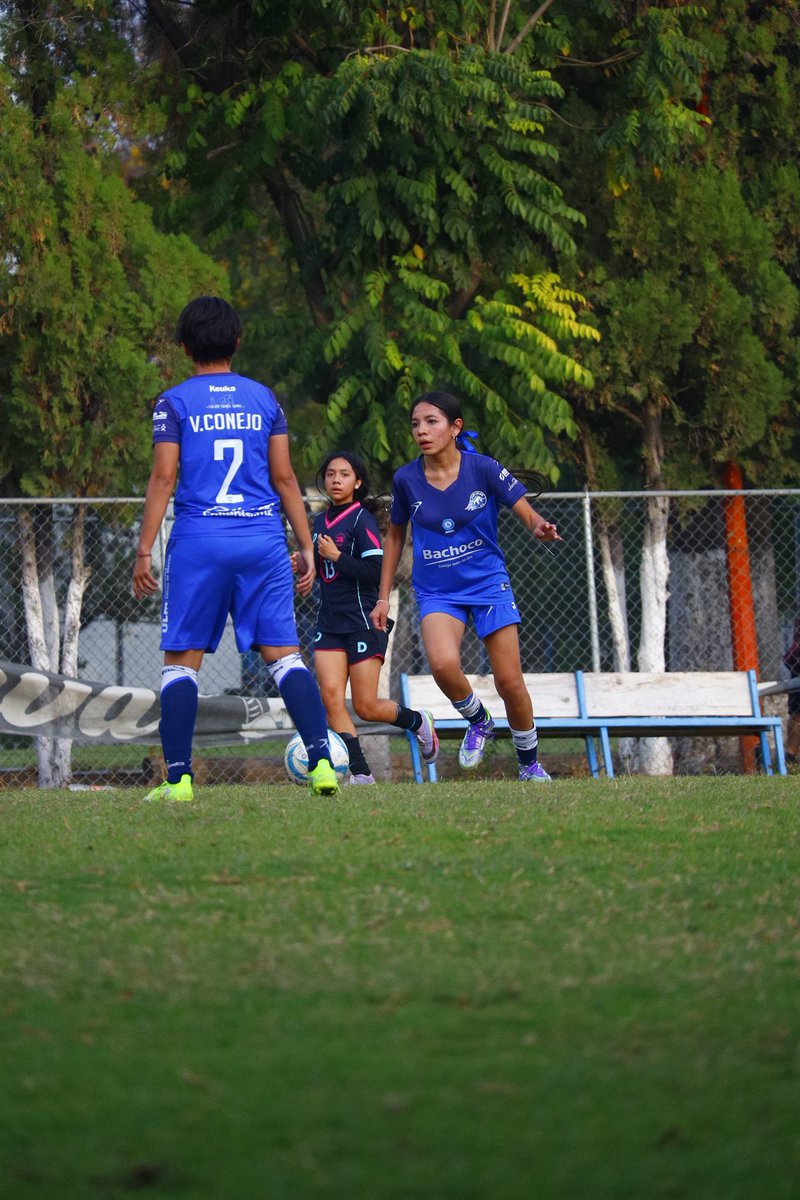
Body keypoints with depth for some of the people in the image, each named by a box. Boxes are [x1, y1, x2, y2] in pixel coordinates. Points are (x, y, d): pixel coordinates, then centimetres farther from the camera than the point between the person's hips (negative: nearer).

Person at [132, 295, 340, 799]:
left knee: (182, 660, 4)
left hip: (198, 542, -2)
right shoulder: (263, 399, 9)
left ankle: (178, 778, -3)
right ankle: (322, 761, -11)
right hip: (263, 540, 2)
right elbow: (284, 477, 8)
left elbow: (164, 478, -4)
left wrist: (144, 551, -1)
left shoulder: (174, 403, 1)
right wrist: (307, 546, 13)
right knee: (285, 653, 1)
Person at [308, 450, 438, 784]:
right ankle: (360, 773, -9)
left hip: (363, 620, -6)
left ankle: (418, 722, 26)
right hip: (329, 623, 6)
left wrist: (335, 556, -18)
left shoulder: (362, 519, -8)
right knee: (330, 695, -12)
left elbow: (374, 572, -16)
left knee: (365, 707, -4)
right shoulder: (320, 522, 13)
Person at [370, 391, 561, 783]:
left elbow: (528, 514, -7)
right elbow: (395, 535, 11)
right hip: (437, 592, 1)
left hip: (489, 584, -1)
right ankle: (478, 722, 3)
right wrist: (383, 597, 11)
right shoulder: (406, 480, -5)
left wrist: (539, 528, -32)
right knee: (443, 663, -28)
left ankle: (530, 765, 22)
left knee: (510, 683, -2)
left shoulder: (482, 469, -12)